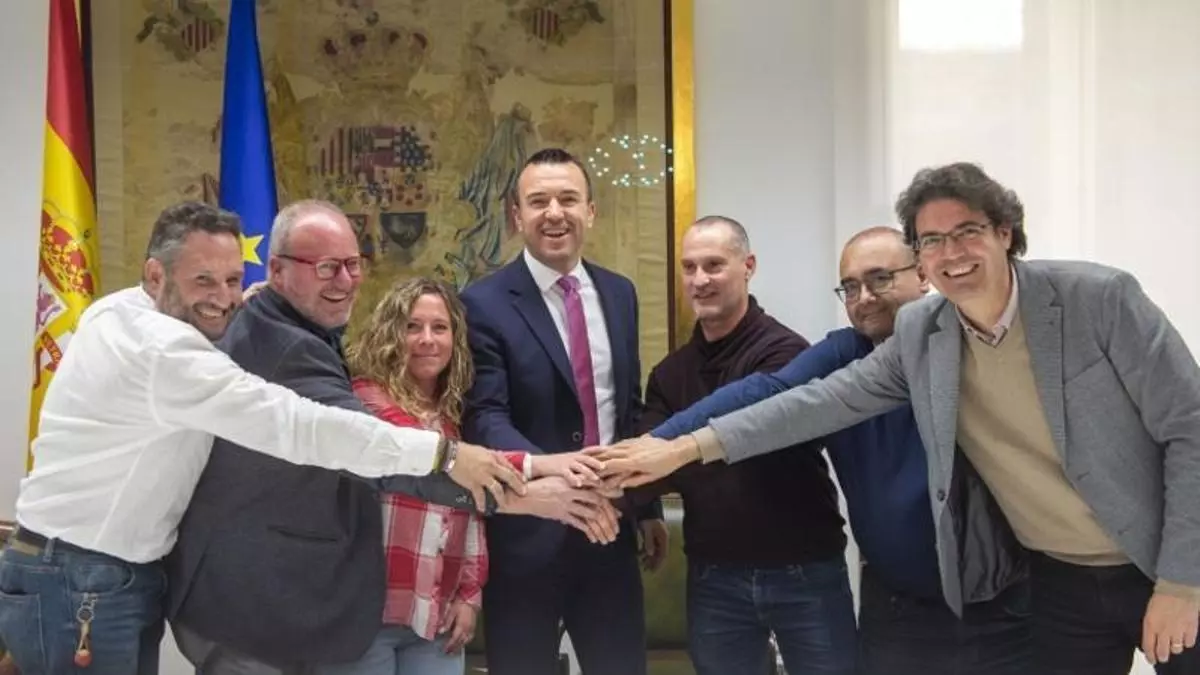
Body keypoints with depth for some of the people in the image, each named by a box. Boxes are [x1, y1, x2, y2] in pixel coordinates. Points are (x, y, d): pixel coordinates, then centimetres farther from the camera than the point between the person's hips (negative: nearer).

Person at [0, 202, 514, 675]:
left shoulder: (121, 311, 6)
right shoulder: (162, 349, -24)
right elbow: (294, 424, -30)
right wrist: (443, 453, -29)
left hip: (95, 577, 10)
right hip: (80, 588, -10)